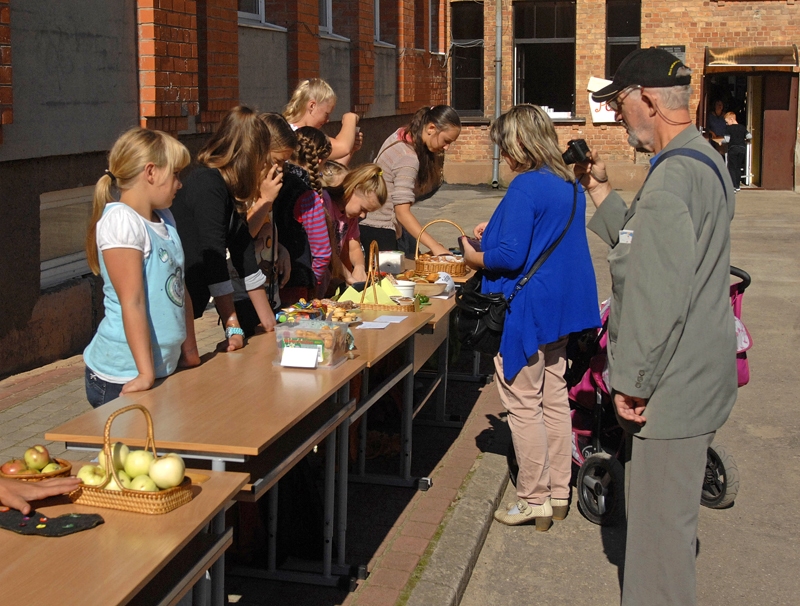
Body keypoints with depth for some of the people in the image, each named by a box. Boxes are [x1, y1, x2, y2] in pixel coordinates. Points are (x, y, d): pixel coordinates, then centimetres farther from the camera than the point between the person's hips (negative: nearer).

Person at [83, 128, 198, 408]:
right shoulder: (121, 220, -15)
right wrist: (146, 374, -22)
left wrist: (190, 352, 16)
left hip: (165, 368, 8)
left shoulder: (164, 219, 11)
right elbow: (132, 302, -20)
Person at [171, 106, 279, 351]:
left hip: (188, 310, 9)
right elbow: (214, 259, -22)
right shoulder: (208, 186, -18)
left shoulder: (227, 188, 9)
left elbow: (243, 248, 11)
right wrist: (233, 329, -21)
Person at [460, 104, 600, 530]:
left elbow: (510, 256, -22)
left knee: (523, 405, 2)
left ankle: (534, 500, 10)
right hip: (563, 306, 9)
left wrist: (475, 258, -3)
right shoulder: (571, 186, 9)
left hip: (527, 310, -9)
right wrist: (493, 236, 18)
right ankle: (559, 493, 24)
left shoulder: (525, 187, -18)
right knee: (554, 398, 15)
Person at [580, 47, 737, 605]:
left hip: (673, 386, -11)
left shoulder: (673, 178, -22)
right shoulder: (705, 161, 12)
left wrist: (632, 381, -19)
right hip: (700, 374, 11)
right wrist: (600, 190, 14)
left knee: (659, 522, -1)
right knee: (672, 511, 24)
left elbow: (658, 294, -26)